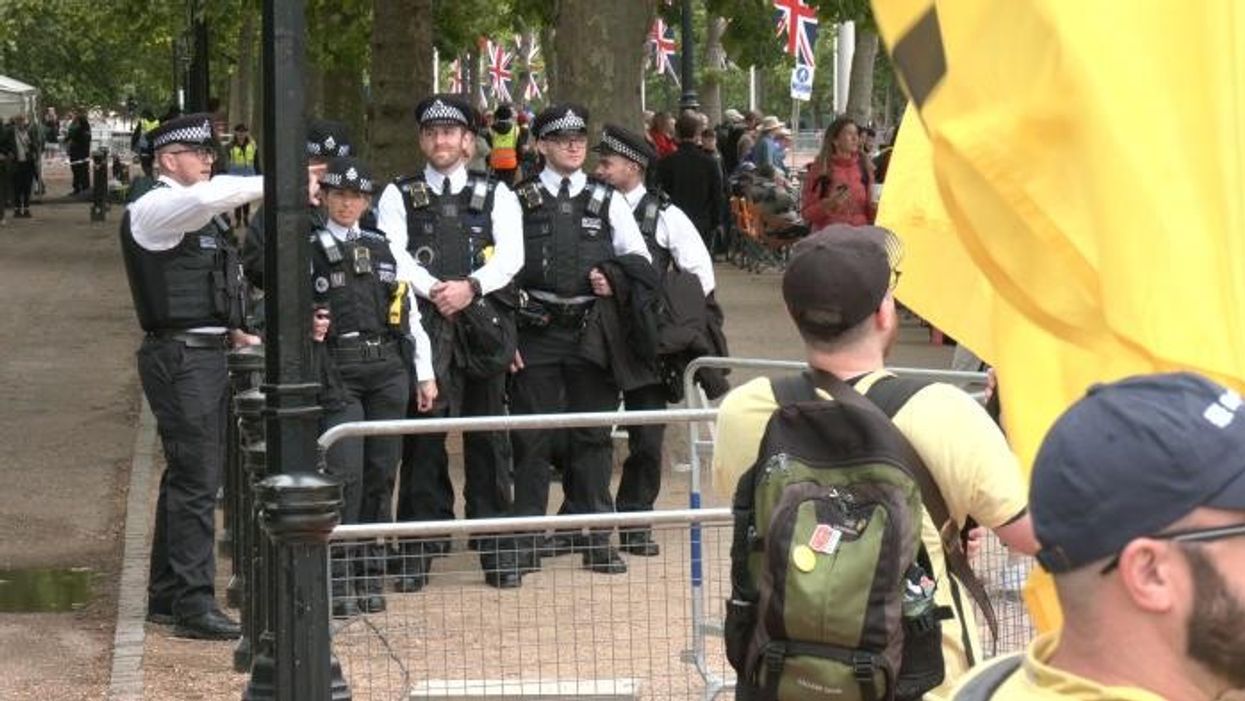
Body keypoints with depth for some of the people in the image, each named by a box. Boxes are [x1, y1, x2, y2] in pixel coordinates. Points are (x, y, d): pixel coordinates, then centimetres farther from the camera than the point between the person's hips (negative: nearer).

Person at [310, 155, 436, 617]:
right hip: (337, 370, -4)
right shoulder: (308, 250, 3)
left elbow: (409, 311, 14)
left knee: (380, 472, 5)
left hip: (388, 368, 4)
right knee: (345, 473, -11)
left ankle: (369, 574, 14)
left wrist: (424, 373, 12)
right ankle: (338, 579, -6)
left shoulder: (383, 247, 14)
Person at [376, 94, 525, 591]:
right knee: (422, 440, -1)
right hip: (422, 327, -1)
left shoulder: (496, 195, 13)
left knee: (489, 441, 3)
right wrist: (434, 290, -16)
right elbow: (391, 254, -3)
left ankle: (497, 550, 9)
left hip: (483, 324, 1)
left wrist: (471, 287, -18)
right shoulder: (399, 196, 11)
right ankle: (418, 552, 4)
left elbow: (511, 255, -1)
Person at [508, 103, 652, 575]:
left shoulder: (607, 202, 11)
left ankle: (596, 541, 12)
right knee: (531, 437, 1)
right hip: (536, 331, -2)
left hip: (592, 329, 2)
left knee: (593, 434, 6)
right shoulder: (519, 202, 4)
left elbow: (640, 257, 14)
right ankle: (526, 538, 8)